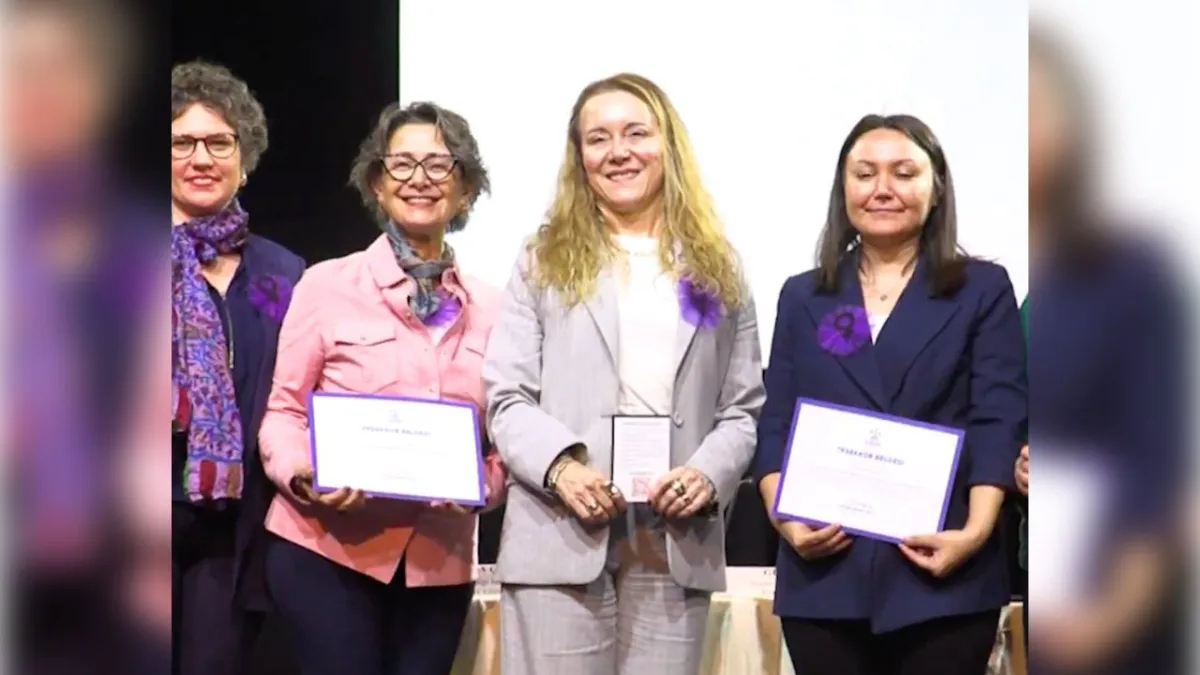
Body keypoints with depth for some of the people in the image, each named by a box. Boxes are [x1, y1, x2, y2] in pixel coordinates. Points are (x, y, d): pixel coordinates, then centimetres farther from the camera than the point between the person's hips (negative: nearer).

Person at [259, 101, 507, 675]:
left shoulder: (489, 308, 8)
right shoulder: (327, 285, 0)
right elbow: (283, 410, 0)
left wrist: (484, 484, -10)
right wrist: (303, 474, -19)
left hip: (439, 563, 3)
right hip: (327, 552, -3)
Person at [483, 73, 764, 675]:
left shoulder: (716, 267, 14)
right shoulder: (545, 261, 10)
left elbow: (744, 407, 10)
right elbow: (507, 398, 3)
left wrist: (709, 474, -10)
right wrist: (559, 467, -16)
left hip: (675, 544, 2)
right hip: (562, 536, -1)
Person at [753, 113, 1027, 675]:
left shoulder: (983, 289, 7)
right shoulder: (803, 297, 15)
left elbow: (999, 422, -2)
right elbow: (776, 425, 11)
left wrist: (975, 531, -16)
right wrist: (784, 518, -7)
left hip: (943, 575, -2)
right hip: (825, 575, 2)